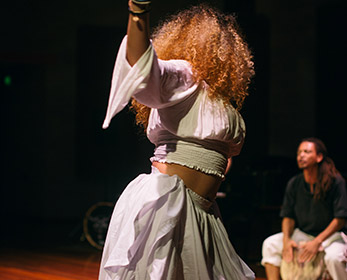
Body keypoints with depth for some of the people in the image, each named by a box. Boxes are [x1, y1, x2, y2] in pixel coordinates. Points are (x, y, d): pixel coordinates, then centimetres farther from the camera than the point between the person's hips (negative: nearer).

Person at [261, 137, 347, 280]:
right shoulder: (294, 184, -2)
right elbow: (288, 216, 5)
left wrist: (317, 242, -24)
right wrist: (286, 240, -14)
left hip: (331, 234, -5)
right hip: (303, 234, 5)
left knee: (333, 257, -36)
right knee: (270, 244, -12)